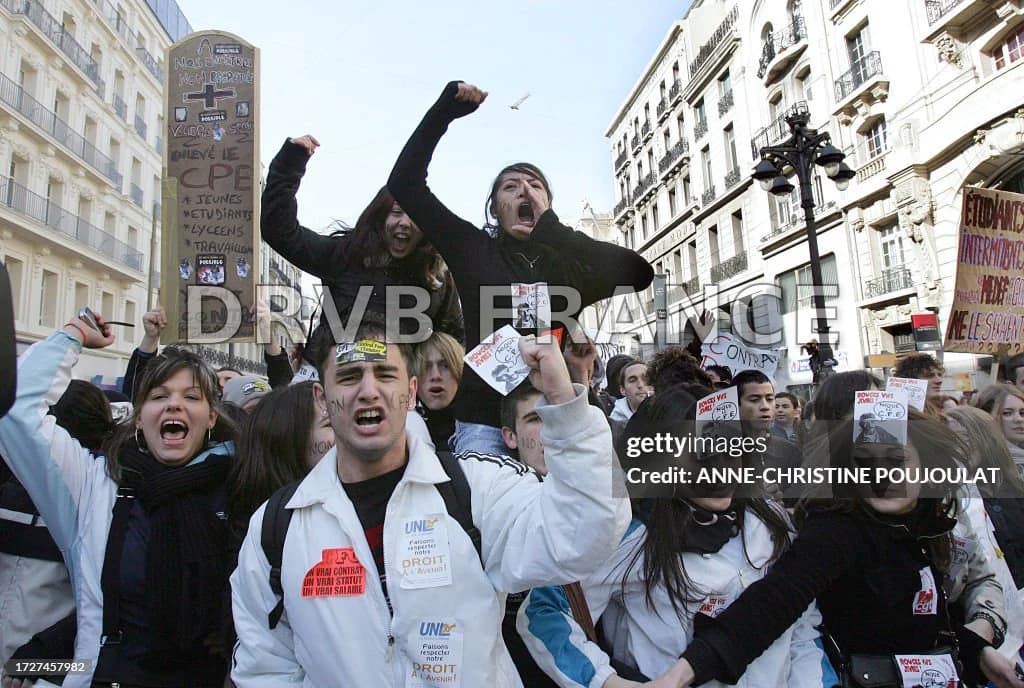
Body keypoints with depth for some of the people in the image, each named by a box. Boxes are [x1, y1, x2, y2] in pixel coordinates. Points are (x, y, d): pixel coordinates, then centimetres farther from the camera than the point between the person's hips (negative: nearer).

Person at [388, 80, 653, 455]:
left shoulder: (571, 260, 9)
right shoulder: (473, 249, 8)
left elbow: (640, 273, -9)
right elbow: (405, 183, 5)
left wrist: (552, 231, -11)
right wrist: (444, 112, -3)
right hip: (483, 417, -1)